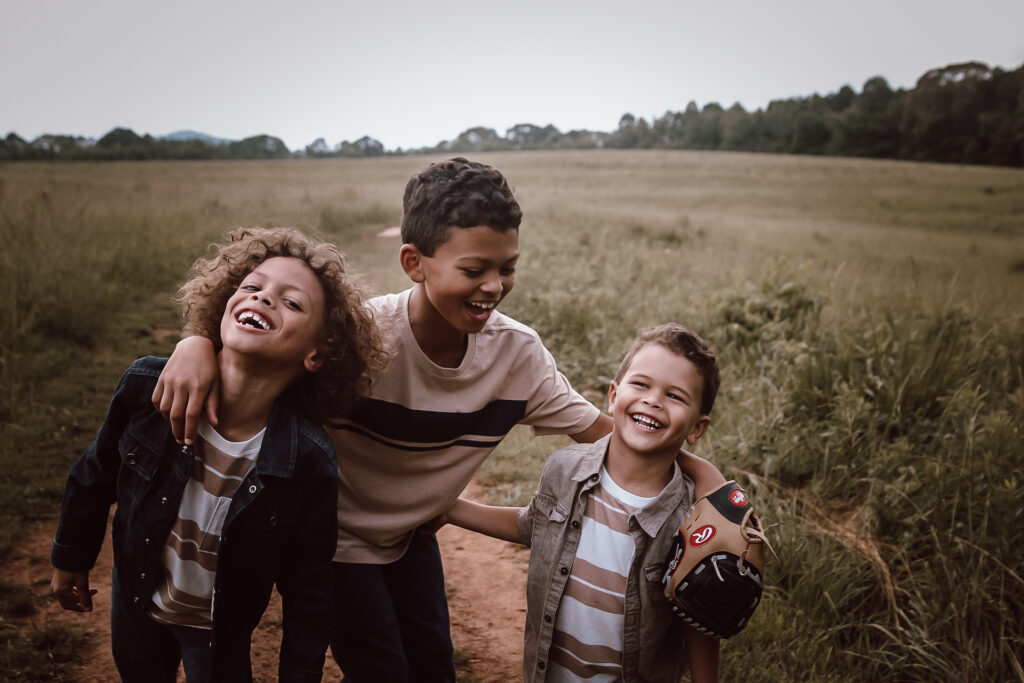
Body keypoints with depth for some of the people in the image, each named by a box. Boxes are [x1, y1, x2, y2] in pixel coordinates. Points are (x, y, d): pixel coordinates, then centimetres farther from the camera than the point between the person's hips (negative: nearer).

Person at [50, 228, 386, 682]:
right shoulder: (147, 386, -24)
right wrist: (71, 560, 9)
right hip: (136, 597, 3)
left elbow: (307, 590, -17)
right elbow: (96, 475, -4)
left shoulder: (309, 461, -31)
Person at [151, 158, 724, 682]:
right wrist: (197, 343, -45)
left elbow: (602, 430, -13)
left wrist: (704, 471, -25)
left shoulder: (518, 351, -20)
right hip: (337, 536, -4)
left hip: (412, 533, 4)